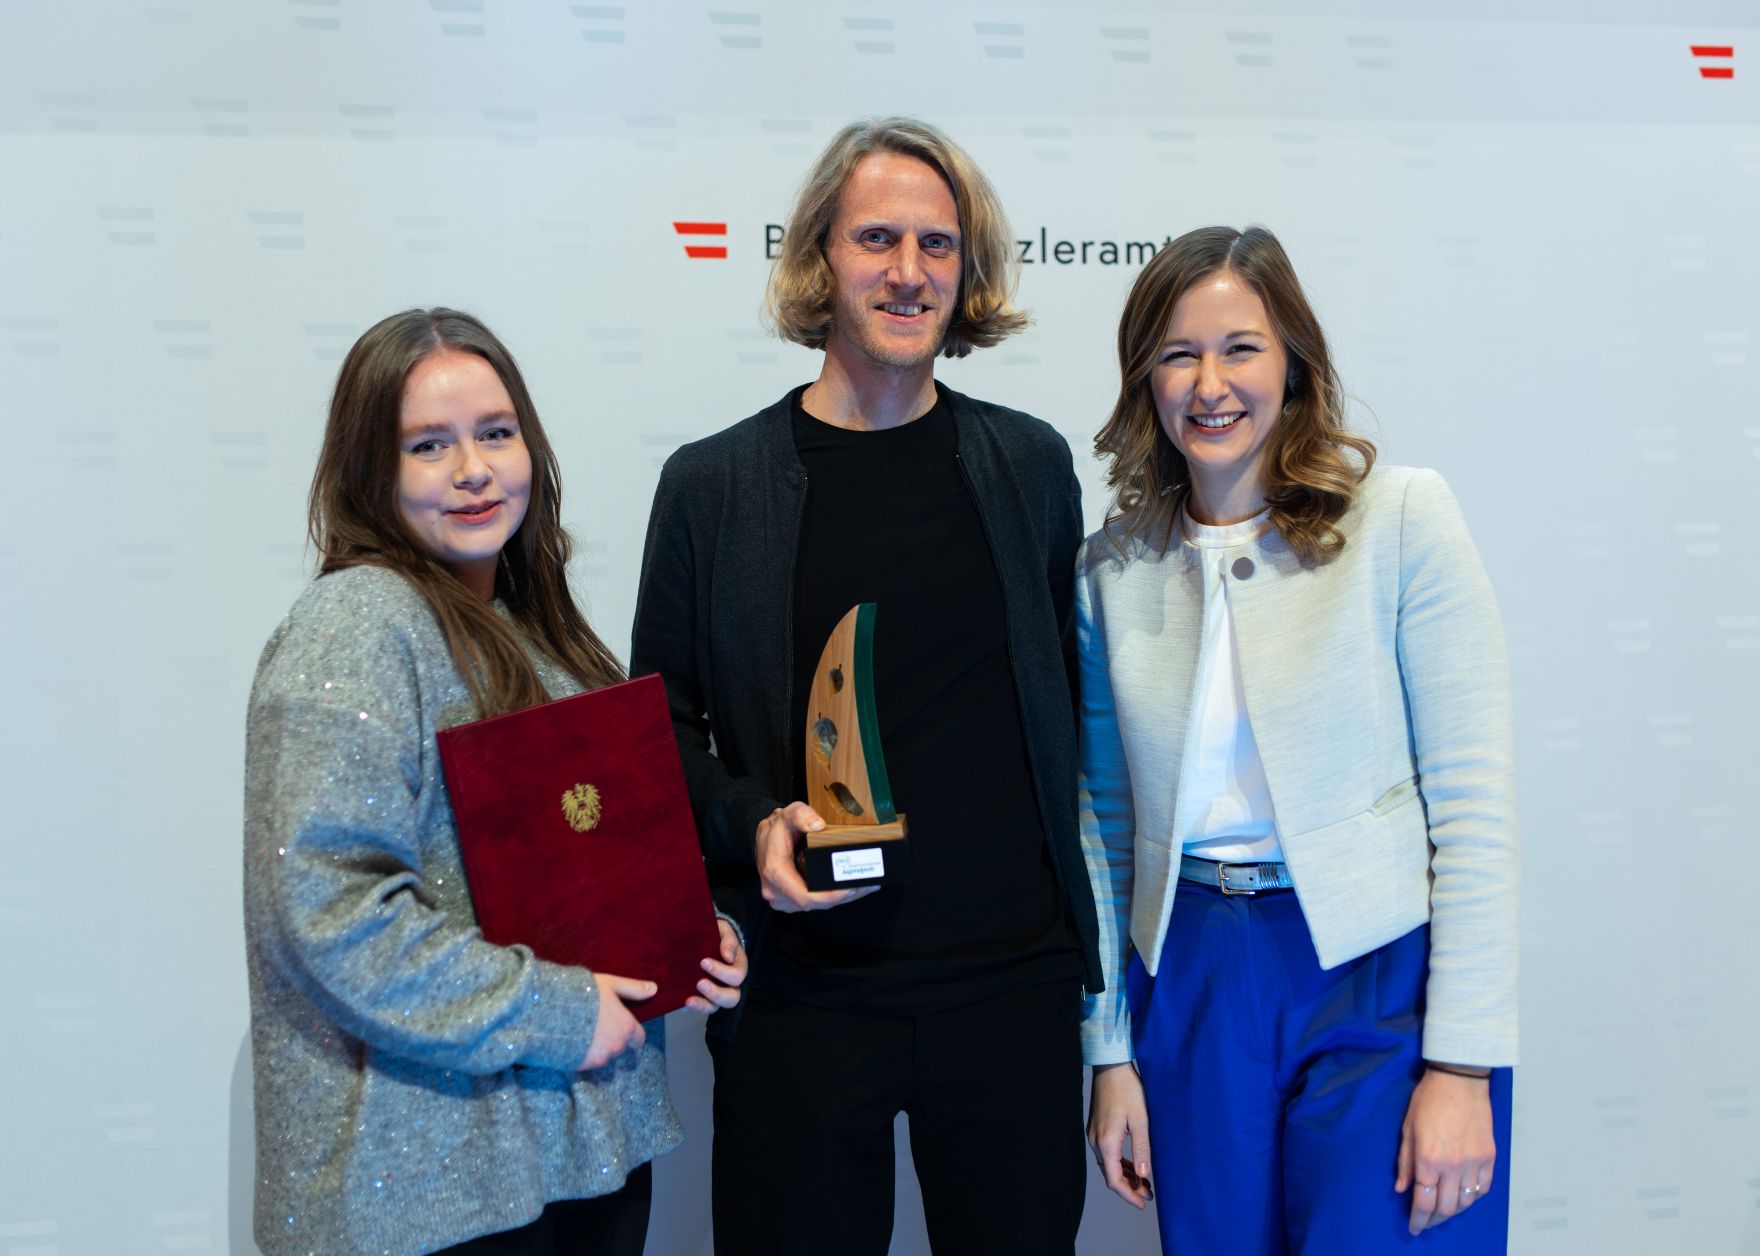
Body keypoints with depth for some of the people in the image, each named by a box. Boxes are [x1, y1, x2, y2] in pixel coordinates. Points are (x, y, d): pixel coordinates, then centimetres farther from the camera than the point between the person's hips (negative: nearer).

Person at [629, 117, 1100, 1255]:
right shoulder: (712, 483, 0)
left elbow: (1068, 692, 13)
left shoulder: (1032, 464, 6)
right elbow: (664, 725, 5)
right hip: (801, 987, -1)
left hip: (1016, 974, 2)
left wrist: (1075, 917, 8)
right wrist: (749, 824, -13)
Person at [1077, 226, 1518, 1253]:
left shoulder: (1402, 516, -7)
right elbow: (1105, 819, 8)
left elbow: (1474, 798, -9)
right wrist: (1111, 1053, 7)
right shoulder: (1112, 569, 3)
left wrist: (1465, 1064, -12)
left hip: (1379, 975, -3)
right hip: (1195, 981, 3)